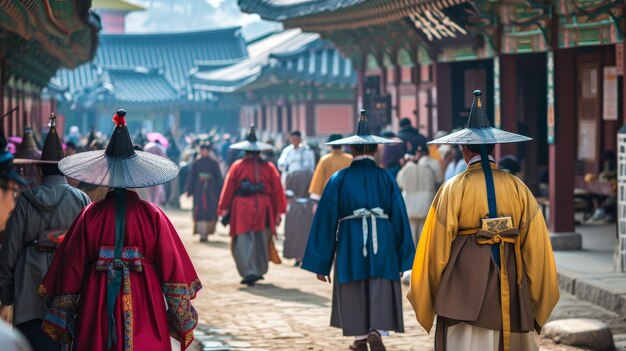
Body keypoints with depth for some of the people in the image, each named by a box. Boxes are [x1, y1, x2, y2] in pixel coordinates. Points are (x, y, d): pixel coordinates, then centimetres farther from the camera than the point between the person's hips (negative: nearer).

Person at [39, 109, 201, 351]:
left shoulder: (91, 215, -4)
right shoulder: (153, 215, -5)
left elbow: (72, 266, -1)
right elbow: (172, 265, -5)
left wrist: (59, 321, 9)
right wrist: (184, 321, 4)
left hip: (97, 305, 1)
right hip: (144, 304, 0)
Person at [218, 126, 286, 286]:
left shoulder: (237, 166, -1)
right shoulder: (269, 167, 5)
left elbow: (228, 188, -2)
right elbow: (277, 189, 4)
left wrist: (224, 209, 3)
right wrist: (278, 212, 9)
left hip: (242, 208, -3)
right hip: (264, 209, 3)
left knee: (243, 241, -2)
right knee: (261, 241, 16)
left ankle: (249, 272, -15)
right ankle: (259, 271, 25)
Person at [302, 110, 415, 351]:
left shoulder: (339, 180, -2)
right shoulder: (386, 178, 0)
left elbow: (326, 220, -2)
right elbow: (399, 218, 1)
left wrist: (321, 264, 4)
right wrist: (402, 259, 9)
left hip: (350, 244, 0)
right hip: (382, 245, 0)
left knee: (354, 294, 15)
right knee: (381, 294, 3)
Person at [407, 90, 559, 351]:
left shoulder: (453, 189, -4)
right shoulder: (518, 189, 3)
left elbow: (437, 248, -2)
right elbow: (537, 248, 3)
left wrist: (428, 303, 9)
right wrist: (535, 302, 13)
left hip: (465, 289, -3)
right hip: (513, 296, 3)